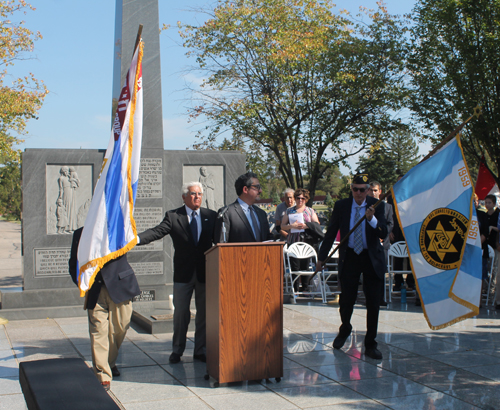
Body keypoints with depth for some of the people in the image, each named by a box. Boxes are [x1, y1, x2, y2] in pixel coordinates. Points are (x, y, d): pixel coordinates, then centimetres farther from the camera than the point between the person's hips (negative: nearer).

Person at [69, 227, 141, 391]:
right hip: (95, 290, 0)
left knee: (120, 328, 9)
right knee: (98, 332, -5)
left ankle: (110, 362, 34)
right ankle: (103, 376, 2)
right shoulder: (80, 234, 6)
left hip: (119, 287, 0)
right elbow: (74, 265, 11)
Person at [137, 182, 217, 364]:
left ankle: (200, 350, 20)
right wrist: (136, 239, -31)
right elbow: (157, 232, -15)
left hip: (205, 272, 2)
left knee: (204, 313, 8)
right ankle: (177, 350, 21)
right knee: (181, 313, 7)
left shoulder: (211, 216, 6)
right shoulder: (173, 216, -2)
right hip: (183, 273, -2)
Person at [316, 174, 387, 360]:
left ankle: (370, 345, 12)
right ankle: (345, 329, 38)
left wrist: (372, 219, -31)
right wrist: (322, 257, 6)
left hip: (372, 258, 0)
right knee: (346, 299, 6)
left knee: (373, 303, 0)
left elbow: (383, 234, -13)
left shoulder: (376, 206, -4)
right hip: (349, 256, 1)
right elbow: (331, 233, 6)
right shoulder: (341, 206, -1)